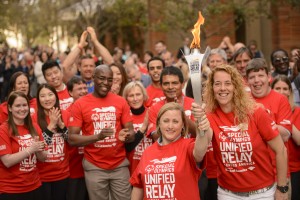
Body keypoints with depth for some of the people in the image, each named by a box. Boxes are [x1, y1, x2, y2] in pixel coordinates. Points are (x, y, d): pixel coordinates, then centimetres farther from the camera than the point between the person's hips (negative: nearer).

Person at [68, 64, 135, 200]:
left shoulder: (121, 102, 2)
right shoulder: (80, 104, -5)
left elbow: (131, 133, 3)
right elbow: (72, 139, -9)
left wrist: (126, 136, -21)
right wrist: (98, 136, -24)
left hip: (120, 165, 2)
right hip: (94, 167, -1)